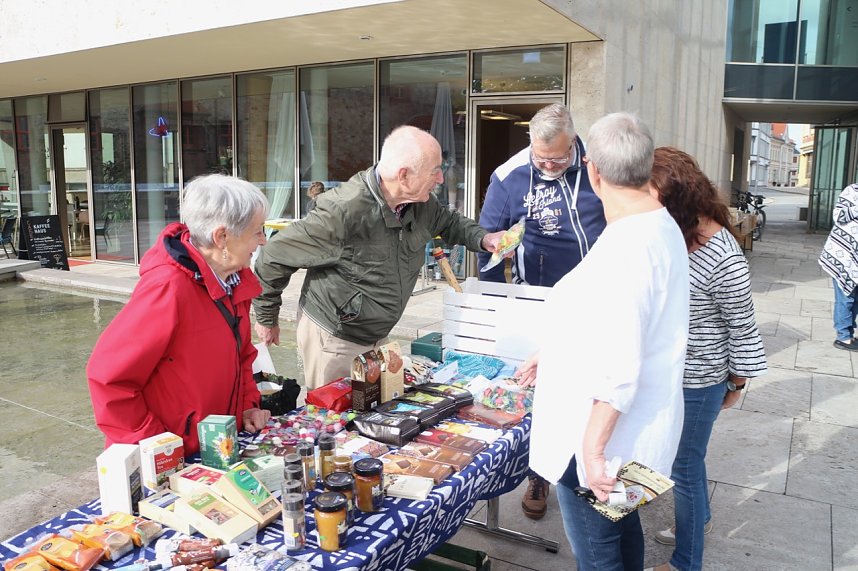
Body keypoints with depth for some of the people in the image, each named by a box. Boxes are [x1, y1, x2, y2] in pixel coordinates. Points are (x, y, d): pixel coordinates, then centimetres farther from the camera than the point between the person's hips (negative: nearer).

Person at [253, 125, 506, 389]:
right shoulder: (344, 211, -30)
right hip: (333, 339, -7)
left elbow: (450, 223, 17)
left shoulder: (422, 204, -7)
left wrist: (484, 239, -4)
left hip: (376, 336, 7)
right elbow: (275, 256, -19)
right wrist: (267, 318, -7)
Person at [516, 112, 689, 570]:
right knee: (622, 530, 27)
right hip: (640, 427, 10)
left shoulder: (623, 247, -27)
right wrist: (547, 357, 19)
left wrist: (592, 451, -22)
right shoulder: (663, 225, 5)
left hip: (603, 434, -10)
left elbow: (617, 368, -28)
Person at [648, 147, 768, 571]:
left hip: (696, 381, -7)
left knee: (684, 464, 8)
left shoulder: (723, 261, -27)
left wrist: (737, 383, -4)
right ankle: (698, 519, 51)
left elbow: (742, 329, -15)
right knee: (681, 456, 25)